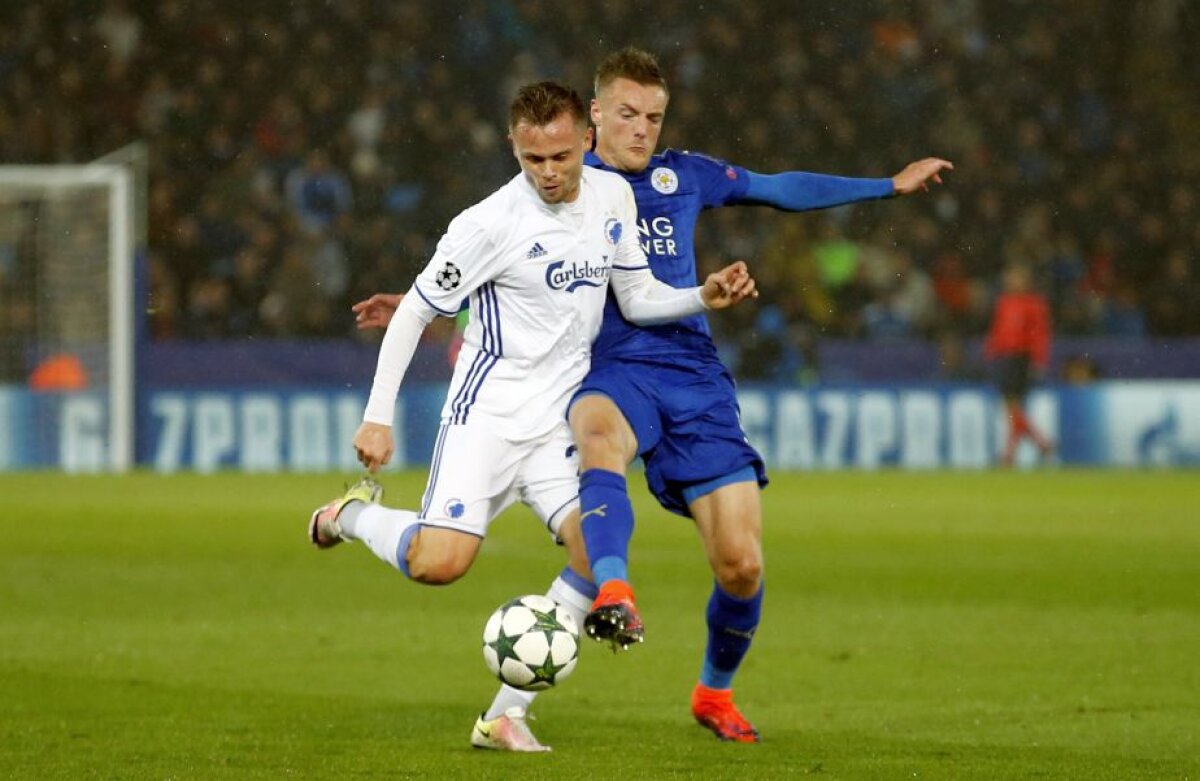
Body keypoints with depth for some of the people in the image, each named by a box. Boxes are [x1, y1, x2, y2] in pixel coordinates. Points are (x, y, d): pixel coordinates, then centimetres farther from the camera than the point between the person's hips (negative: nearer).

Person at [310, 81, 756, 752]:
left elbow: (638, 299, 13)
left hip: (560, 420, 5)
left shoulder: (613, 197, 3)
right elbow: (416, 312, -8)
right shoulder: (491, 224, -15)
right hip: (489, 414, -5)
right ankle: (353, 514, 16)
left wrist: (706, 297, -6)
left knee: (600, 554, -15)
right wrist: (379, 416, -11)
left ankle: (505, 716, -7)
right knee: (439, 563, -19)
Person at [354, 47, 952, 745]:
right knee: (600, 432, -43)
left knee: (741, 565, -6)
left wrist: (890, 186, 31)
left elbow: (784, 189, 27)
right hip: (610, 371, -2)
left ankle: (715, 693, 22)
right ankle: (615, 595, -64)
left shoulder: (685, 176, 16)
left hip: (695, 377, 3)